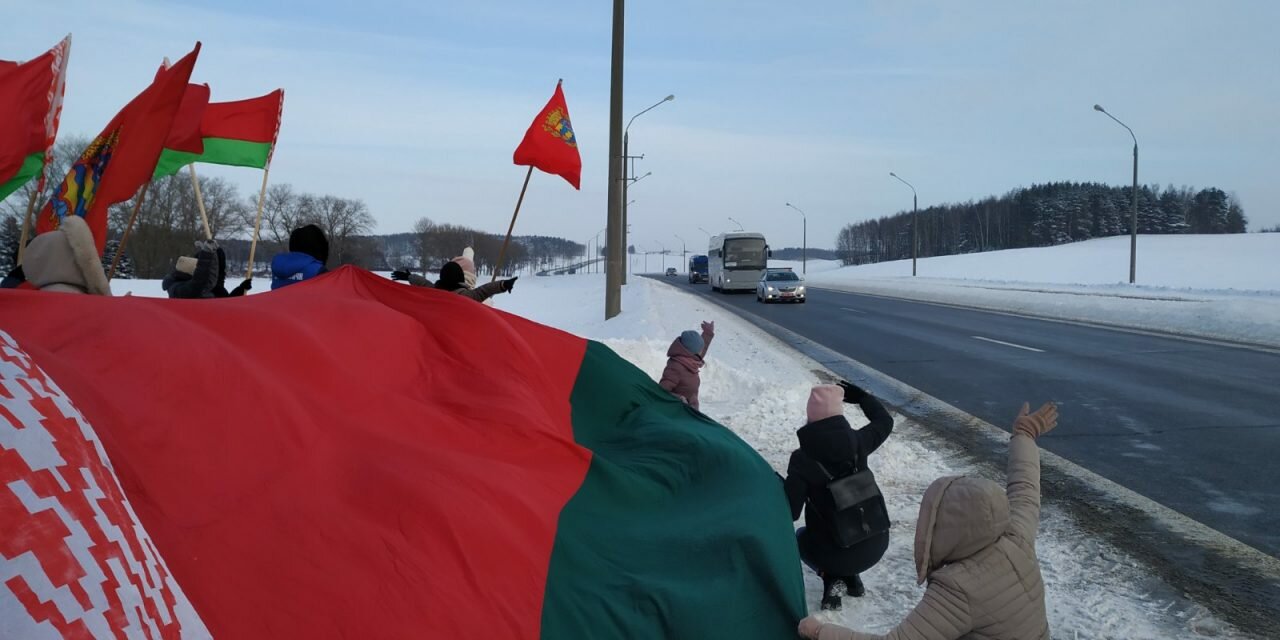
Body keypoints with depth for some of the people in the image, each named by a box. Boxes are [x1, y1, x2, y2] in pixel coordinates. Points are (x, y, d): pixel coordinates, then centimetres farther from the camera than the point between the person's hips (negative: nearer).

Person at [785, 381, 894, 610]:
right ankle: (851, 577, 22)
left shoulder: (803, 459, -17)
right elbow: (885, 422, 15)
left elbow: (790, 512, -15)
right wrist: (862, 397, 26)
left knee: (800, 537, 30)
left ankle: (831, 578, 5)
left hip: (837, 552, -4)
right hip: (877, 544, 4)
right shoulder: (857, 442, -7)